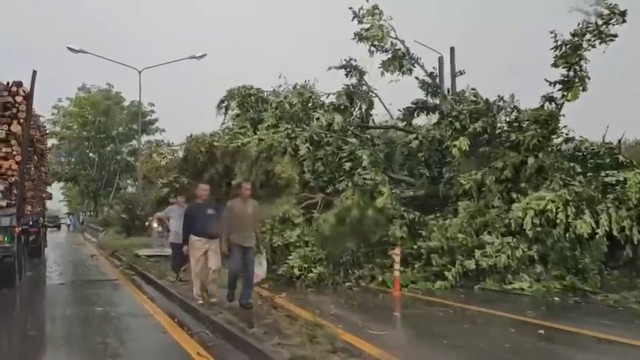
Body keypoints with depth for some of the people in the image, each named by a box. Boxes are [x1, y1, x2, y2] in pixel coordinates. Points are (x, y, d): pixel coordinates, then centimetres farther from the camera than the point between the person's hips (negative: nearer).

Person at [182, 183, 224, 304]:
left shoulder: (215, 207, 10)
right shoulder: (191, 208, 2)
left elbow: (221, 223, 14)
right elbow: (186, 227, 2)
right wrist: (185, 243, -2)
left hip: (214, 241, 2)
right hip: (197, 241, -2)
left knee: (214, 267, -5)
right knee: (198, 270, 2)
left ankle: (212, 293, 5)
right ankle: (199, 295, 10)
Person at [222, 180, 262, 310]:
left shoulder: (255, 205, 2)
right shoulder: (231, 204, -6)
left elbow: (257, 224, 10)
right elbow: (226, 225, -4)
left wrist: (258, 241, 11)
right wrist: (224, 243, -6)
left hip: (250, 243, 3)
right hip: (235, 242, -3)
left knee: (249, 273, 2)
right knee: (235, 269, -9)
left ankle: (245, 299, 12)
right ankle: (231, 290, 20)